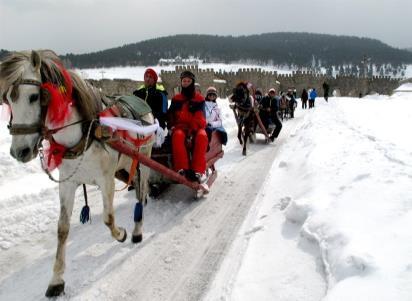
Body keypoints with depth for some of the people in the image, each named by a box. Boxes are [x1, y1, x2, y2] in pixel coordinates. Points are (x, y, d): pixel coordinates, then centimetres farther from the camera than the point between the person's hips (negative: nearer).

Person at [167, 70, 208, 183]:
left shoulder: (199, 99, 10)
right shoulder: (176, 99, 17)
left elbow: (200, 118, -3)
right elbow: (170, 114, 16)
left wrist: (192, 129, -20)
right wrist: (172, 125, -6)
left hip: (196, 127, -1)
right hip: (180, 126, 1)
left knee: (202, 136, -36)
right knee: (178, 135, -36)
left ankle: (198, 170, -40)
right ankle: (182, 168, -42)